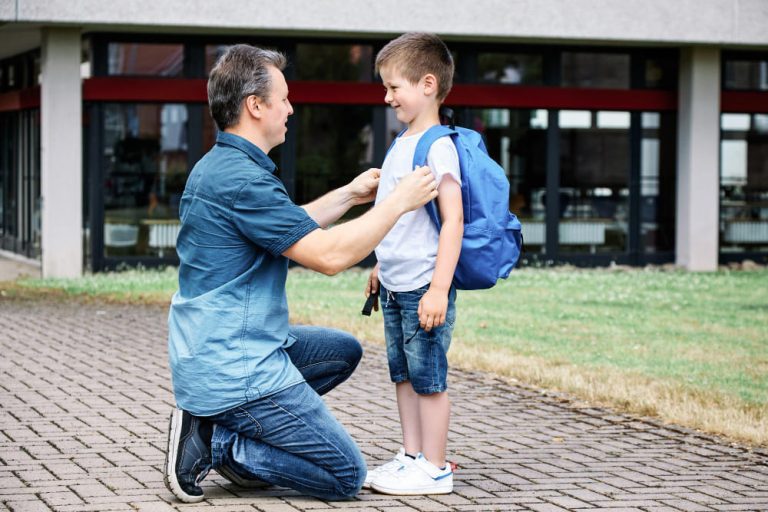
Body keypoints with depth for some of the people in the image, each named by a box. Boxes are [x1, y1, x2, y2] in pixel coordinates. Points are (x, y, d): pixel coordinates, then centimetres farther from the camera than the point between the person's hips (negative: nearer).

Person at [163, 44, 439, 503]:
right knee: (347, 475, -4)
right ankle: (215, 443, -6)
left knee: (344, 351, 28)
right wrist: (399, 203, -12)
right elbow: (329, 255, -22)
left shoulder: (218, 167, 12)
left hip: (213, 351, 10)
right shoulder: (241, 180, -21)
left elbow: (292, 228, 27)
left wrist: (349, 195, 24)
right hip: (234, 369, -10)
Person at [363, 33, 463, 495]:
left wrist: (439, 288, -24)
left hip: (423, 287, -9)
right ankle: (412, 457, 25)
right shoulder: (401, 144, 12)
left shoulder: (438, 146, -16)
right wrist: (380, 267, 27)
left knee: (428, 377, -2)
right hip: (394, 287, 9)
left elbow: (453, 220, -20)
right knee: (404, 374, 15)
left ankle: (434, 470, 6)